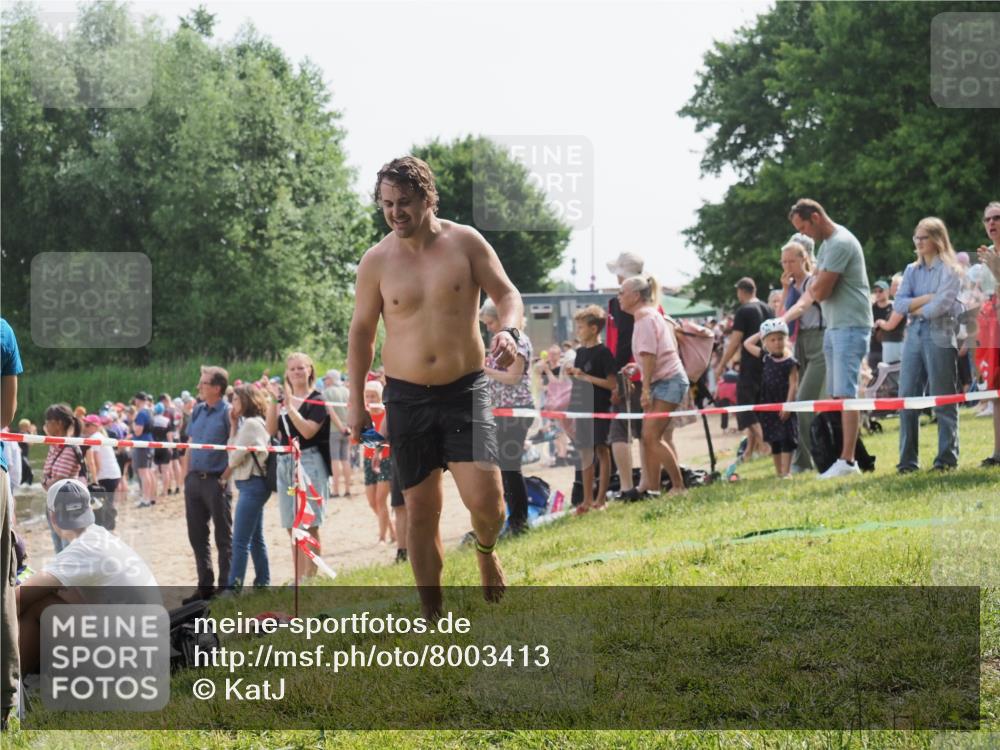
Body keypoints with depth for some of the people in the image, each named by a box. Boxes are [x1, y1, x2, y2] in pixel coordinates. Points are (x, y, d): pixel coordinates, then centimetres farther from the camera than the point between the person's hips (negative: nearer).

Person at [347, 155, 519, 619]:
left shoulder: (465, 242, -2)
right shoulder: (377, 260, 2)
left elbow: (507, 293, 2)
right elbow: (361, 332, 10)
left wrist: (508, 330, -20)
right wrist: (356, 401, 9)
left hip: (466, 389, -1)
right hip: (406, 397, 2)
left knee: (484, 499, -15)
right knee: (420, 510, 5)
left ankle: (486, 552, 22)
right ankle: (432, 615, 17)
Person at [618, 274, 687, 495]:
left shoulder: (645, 317, -12)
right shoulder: (649, 314, 17)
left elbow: (649, 355, -18)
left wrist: (646, 389, -19)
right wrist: (638, 367, 22)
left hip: (668, 381, -10)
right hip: (662, 381, 10)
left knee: (651, 436, -14)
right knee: (649, 437, 7)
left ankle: (678, 486, -10)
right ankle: (652, 488, 8)